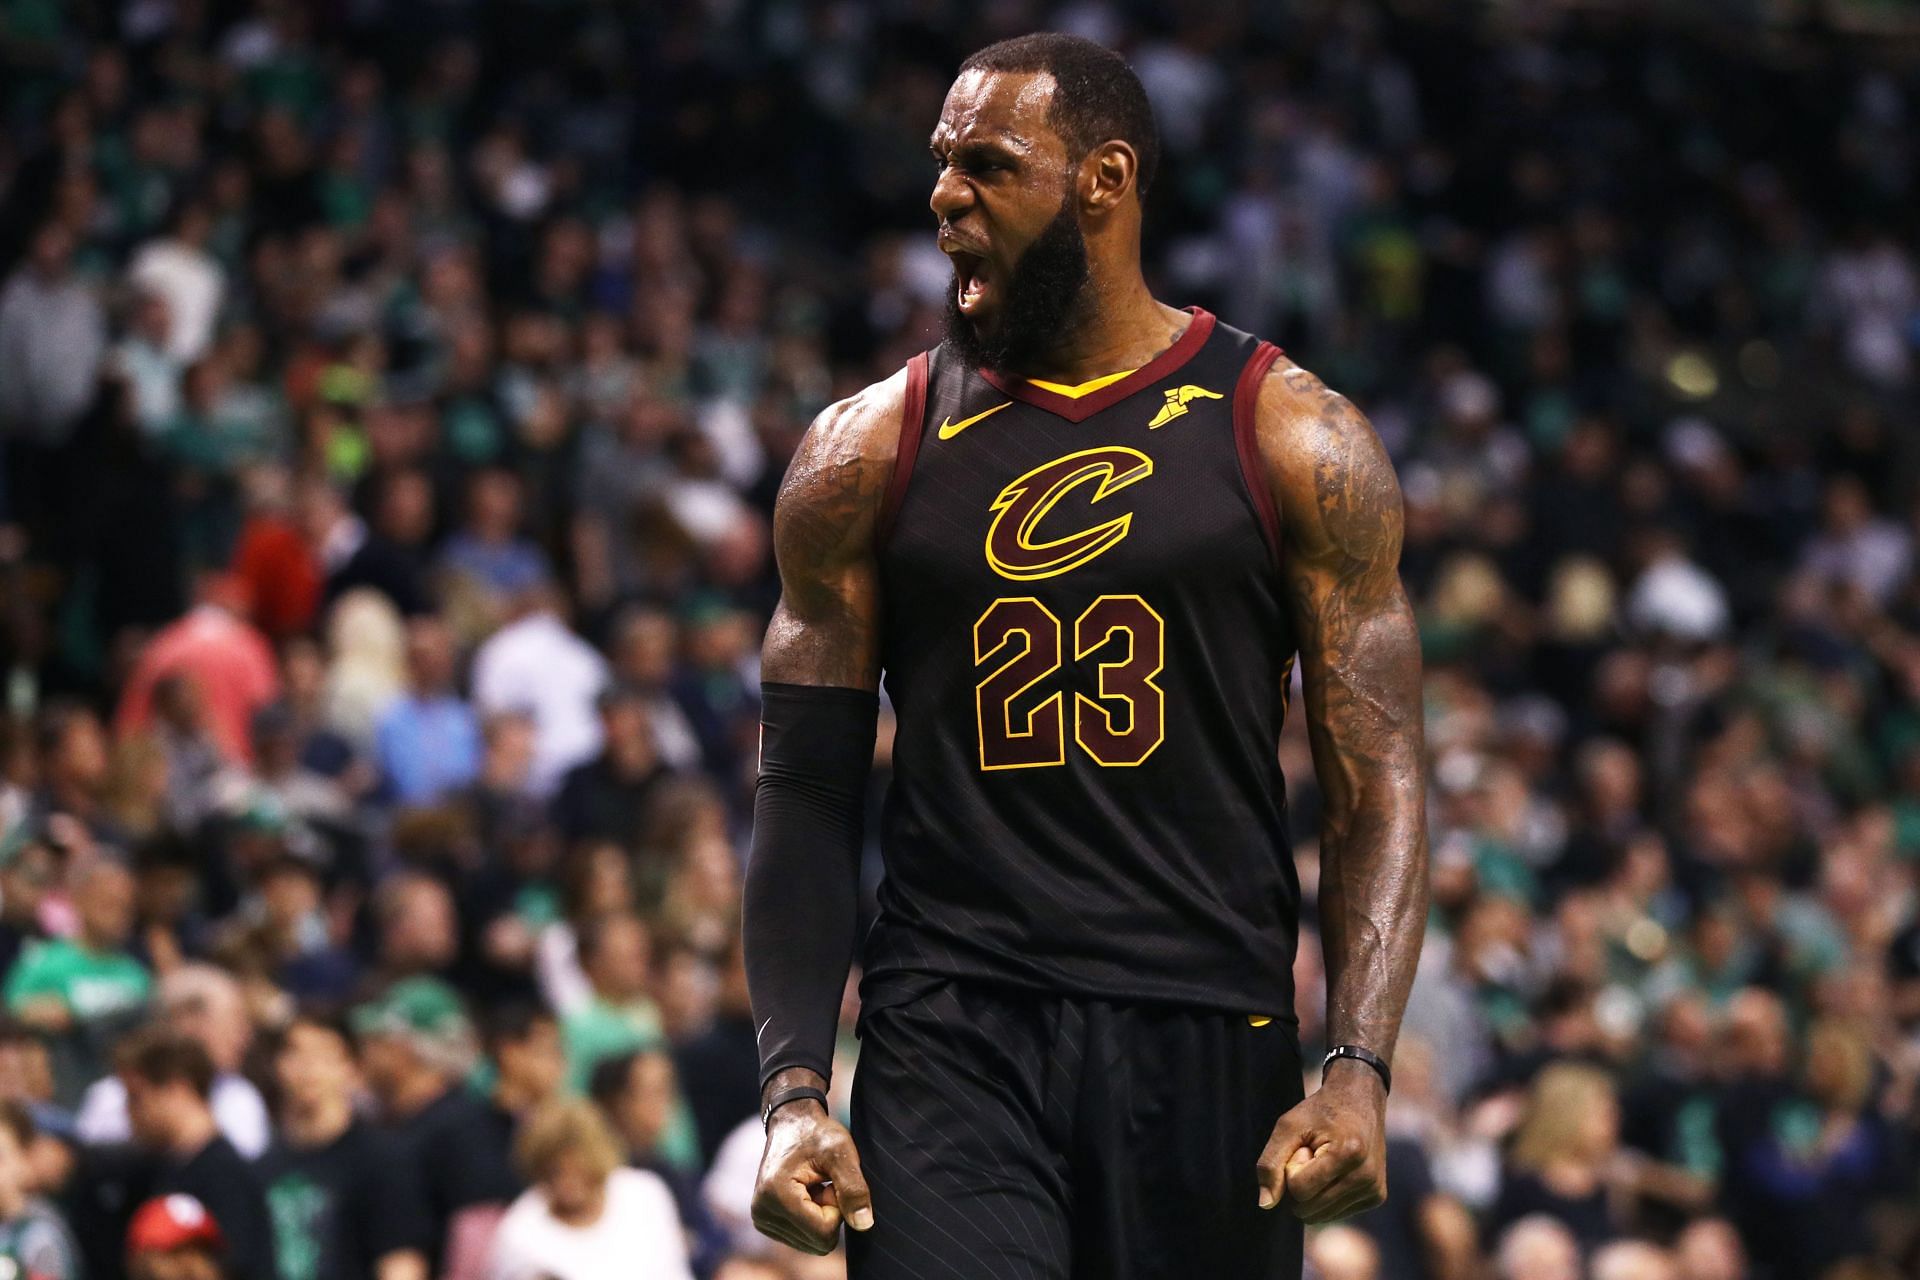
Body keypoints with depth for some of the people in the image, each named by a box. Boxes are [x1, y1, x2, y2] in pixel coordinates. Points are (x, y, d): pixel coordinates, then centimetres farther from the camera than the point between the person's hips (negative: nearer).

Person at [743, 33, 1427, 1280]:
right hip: (951, 1042, 0)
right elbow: (810, 794, 7)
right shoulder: (870, 452, 7)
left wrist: (1359, 1070, -12)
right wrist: (795, 1090, -4)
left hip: (1208, 1047, 0)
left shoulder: (1291, 439, 3)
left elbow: (1376, 781, 1)